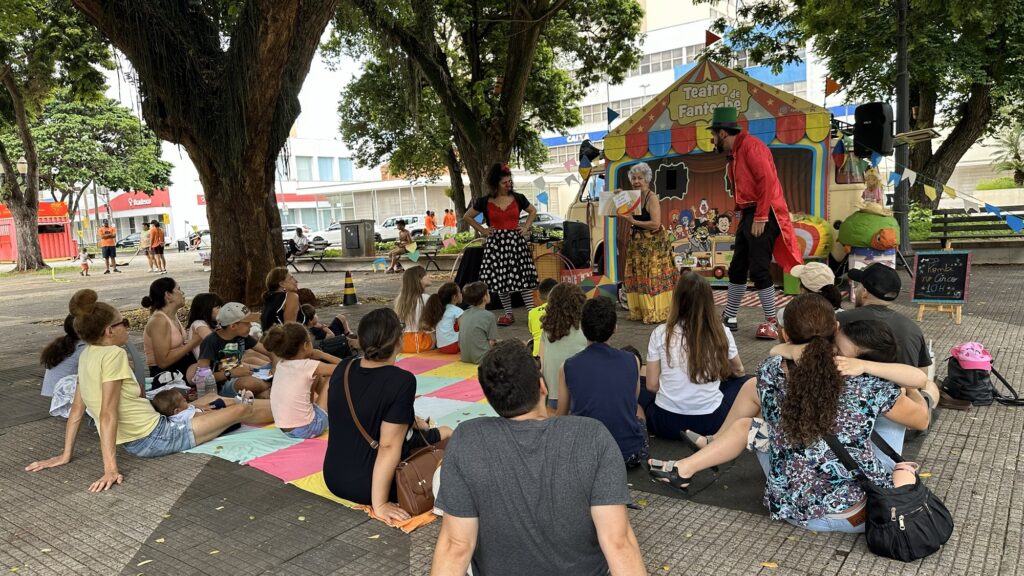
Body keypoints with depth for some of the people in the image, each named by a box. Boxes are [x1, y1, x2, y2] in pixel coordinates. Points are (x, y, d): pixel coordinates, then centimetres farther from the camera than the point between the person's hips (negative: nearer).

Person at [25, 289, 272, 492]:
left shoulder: (87, 354, 3)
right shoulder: (113, 354, -22)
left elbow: (77, 409, 6)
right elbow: (108, 414, -27)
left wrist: (66, 455, 12)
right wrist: (110, 469, -28)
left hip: (134, 441, 9)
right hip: (153, 439, -9)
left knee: (212, 399, 25)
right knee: (242, 409, 1)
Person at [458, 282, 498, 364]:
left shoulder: (464, 314, 7)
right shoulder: (488, 316, -11)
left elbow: (460, 342, 9)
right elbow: (492, 342, -10)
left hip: (465, 357, 7)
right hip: (481, 357, -6)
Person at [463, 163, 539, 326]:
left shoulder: (518, 198, 3)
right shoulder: (485, 202, 0)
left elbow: (533, 211, 20)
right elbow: (467, 217, 12)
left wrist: (526, 227, 7)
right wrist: (482, 230, 4)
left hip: (516, 241, 0)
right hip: (496, 243, 0)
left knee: (523, 277, -2)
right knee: (500, 280, 4)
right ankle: (508, 314, 16)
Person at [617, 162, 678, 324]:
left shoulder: (652, 198, -16)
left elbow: (656, 224, -23)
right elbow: (627, 216, 17)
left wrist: (633, 221, -22)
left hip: (653, 243, -8)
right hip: (637, 243, 8)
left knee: (652, 278, -4)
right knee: (637, 277, 11)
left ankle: (656, 313, 4)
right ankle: (641, 311, 20)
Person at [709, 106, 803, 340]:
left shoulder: (751, 146, -12)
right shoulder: (734, 153, 16)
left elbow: (767, 181, -20)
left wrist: (760, 218, -20)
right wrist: (740, 214, 8)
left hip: (763, 216, -10)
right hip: (748, 215, 10)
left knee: (758, 269, -9)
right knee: (737, 268, 12)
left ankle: (771, 322, 2)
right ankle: (729, 318, 22)